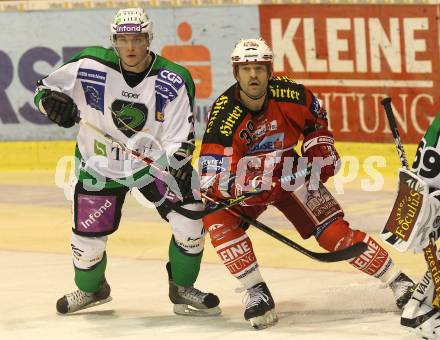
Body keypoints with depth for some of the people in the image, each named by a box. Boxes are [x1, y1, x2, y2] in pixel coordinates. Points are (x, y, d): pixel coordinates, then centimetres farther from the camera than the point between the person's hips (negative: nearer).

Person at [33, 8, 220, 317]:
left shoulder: (174, 81, -18)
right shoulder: (90, 66, -18)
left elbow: (180, 140, -16)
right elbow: (44, 88, -5)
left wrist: (177, 173, -32)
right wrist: (53, 101, -28)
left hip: (155, 161, 0)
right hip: (99, 164, 0)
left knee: (190, 219, -12)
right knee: (88, 239, 2)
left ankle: (182, 289, 11)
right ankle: (90, 289, 36)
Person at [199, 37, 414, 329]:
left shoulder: (289, 94, -19)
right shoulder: (224, 114, -27)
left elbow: (316, 116, 8)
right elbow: (212, 178, -30)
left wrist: (321, 147, -2)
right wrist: (244, 186, -46)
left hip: (290, 173, 1)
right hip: (245, 182, -1)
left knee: (335, 233, -9)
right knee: (216, 218, -28)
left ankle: (399, 282, 5)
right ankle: (257, 293, -19)